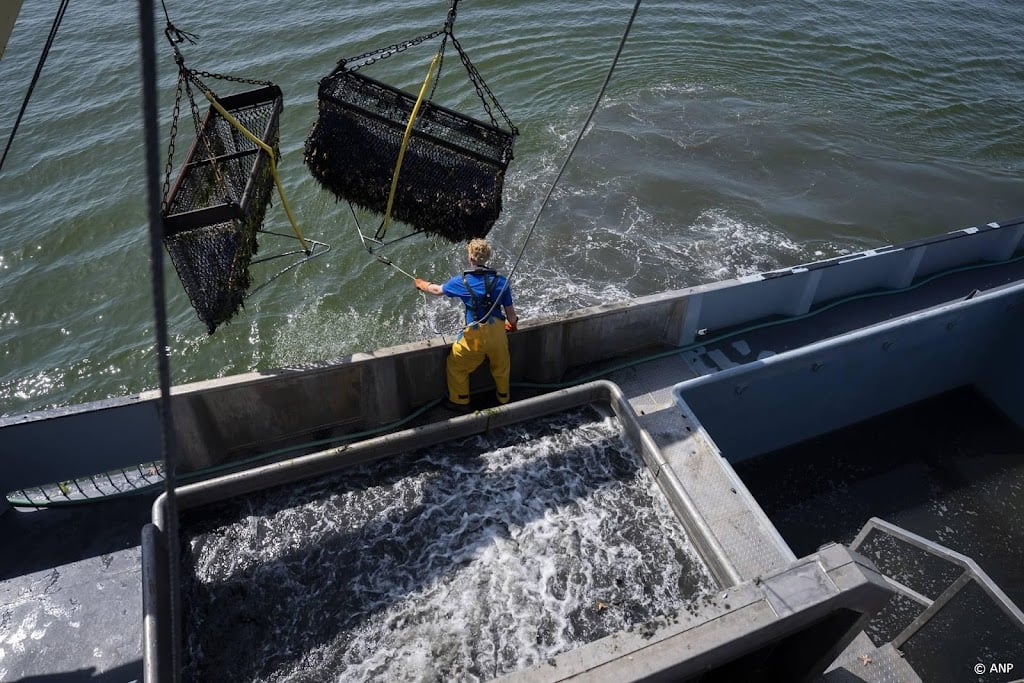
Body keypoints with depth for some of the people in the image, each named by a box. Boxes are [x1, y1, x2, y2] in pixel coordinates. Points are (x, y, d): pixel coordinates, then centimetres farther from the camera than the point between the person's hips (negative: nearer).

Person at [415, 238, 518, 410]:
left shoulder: (462, 281, -6)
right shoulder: (501, 281, -4)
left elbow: (438, 290, 13)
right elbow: (510, 312, 1)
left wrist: (422, 284, 34)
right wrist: (513, 324, 25)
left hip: (474, 334, -2)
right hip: (497, 330, 3)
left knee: (456, 365, 22)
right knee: (501, 365, 27)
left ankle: (460, 401, 35)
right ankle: (503, 397, 47)